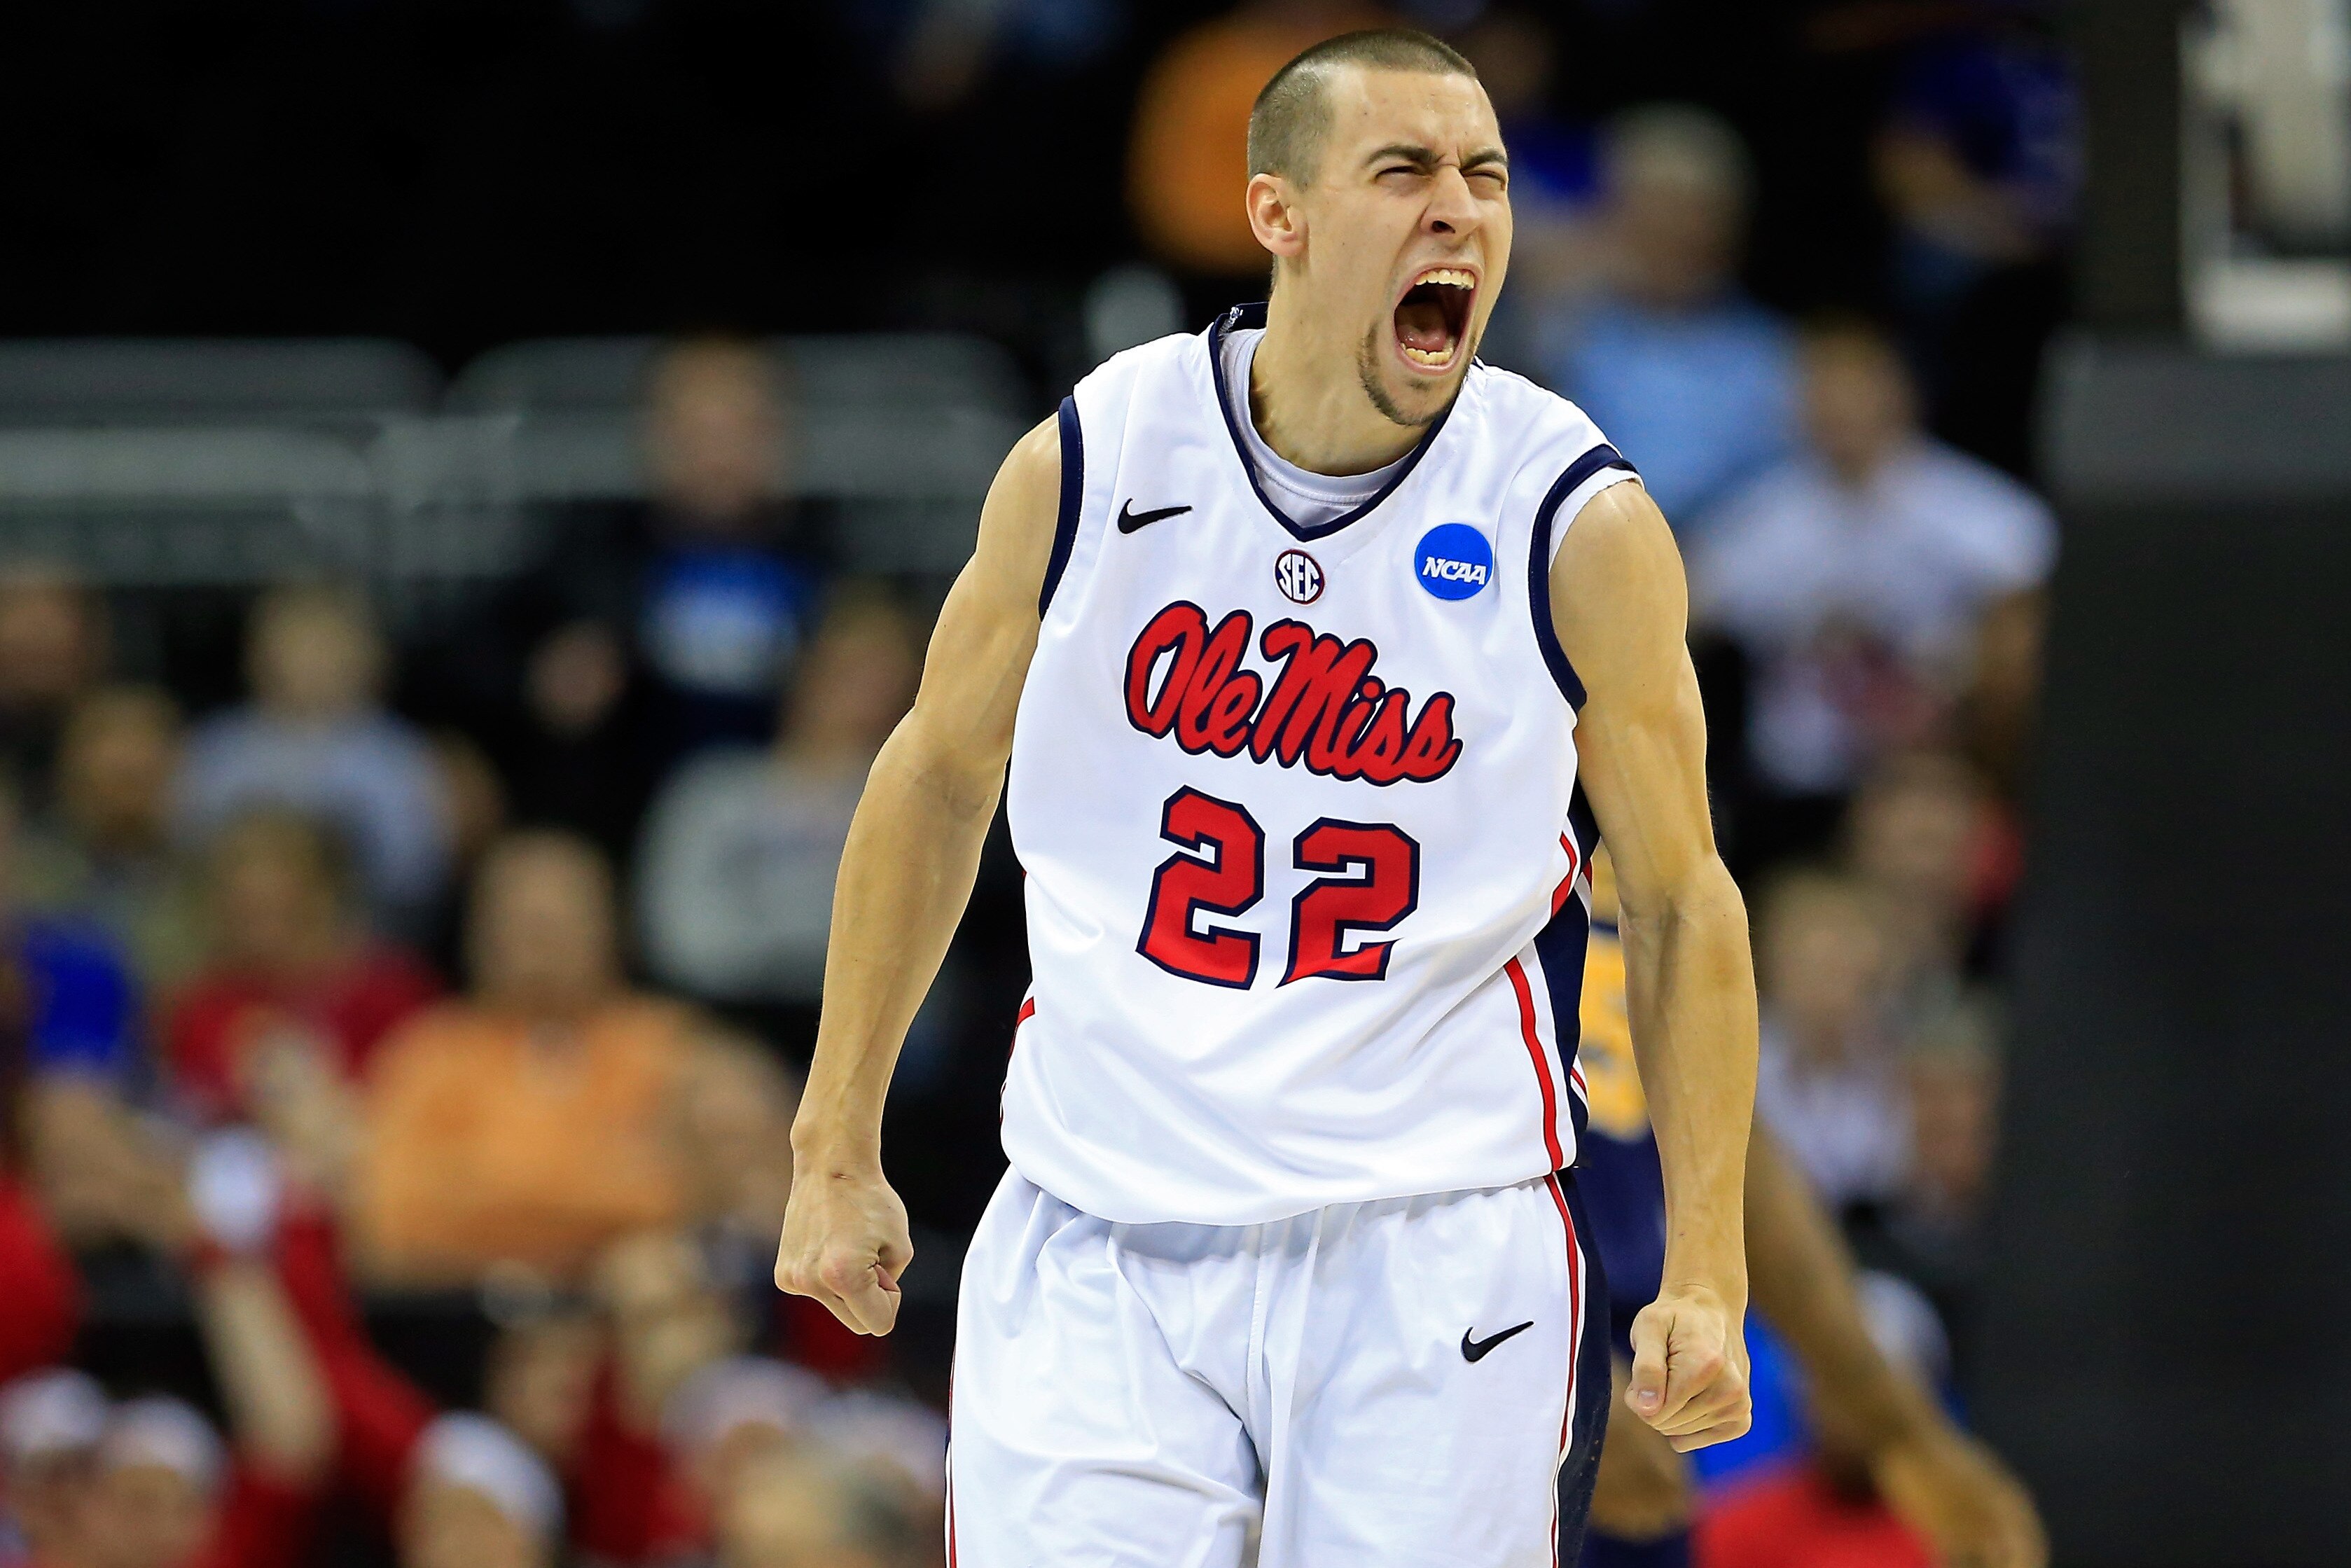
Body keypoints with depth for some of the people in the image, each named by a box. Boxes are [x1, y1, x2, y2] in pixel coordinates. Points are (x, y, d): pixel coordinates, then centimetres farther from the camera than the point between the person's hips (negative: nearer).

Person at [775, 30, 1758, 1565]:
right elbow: (941, 775, 14)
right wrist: (837, 1150, 15)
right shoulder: (1088, 466, -1)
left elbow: (1680, 900, 3)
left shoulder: (1579, 529, -5)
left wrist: (1707, 1276, -3)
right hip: (1100, 1248, 1)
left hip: (1431, 1249, -1)